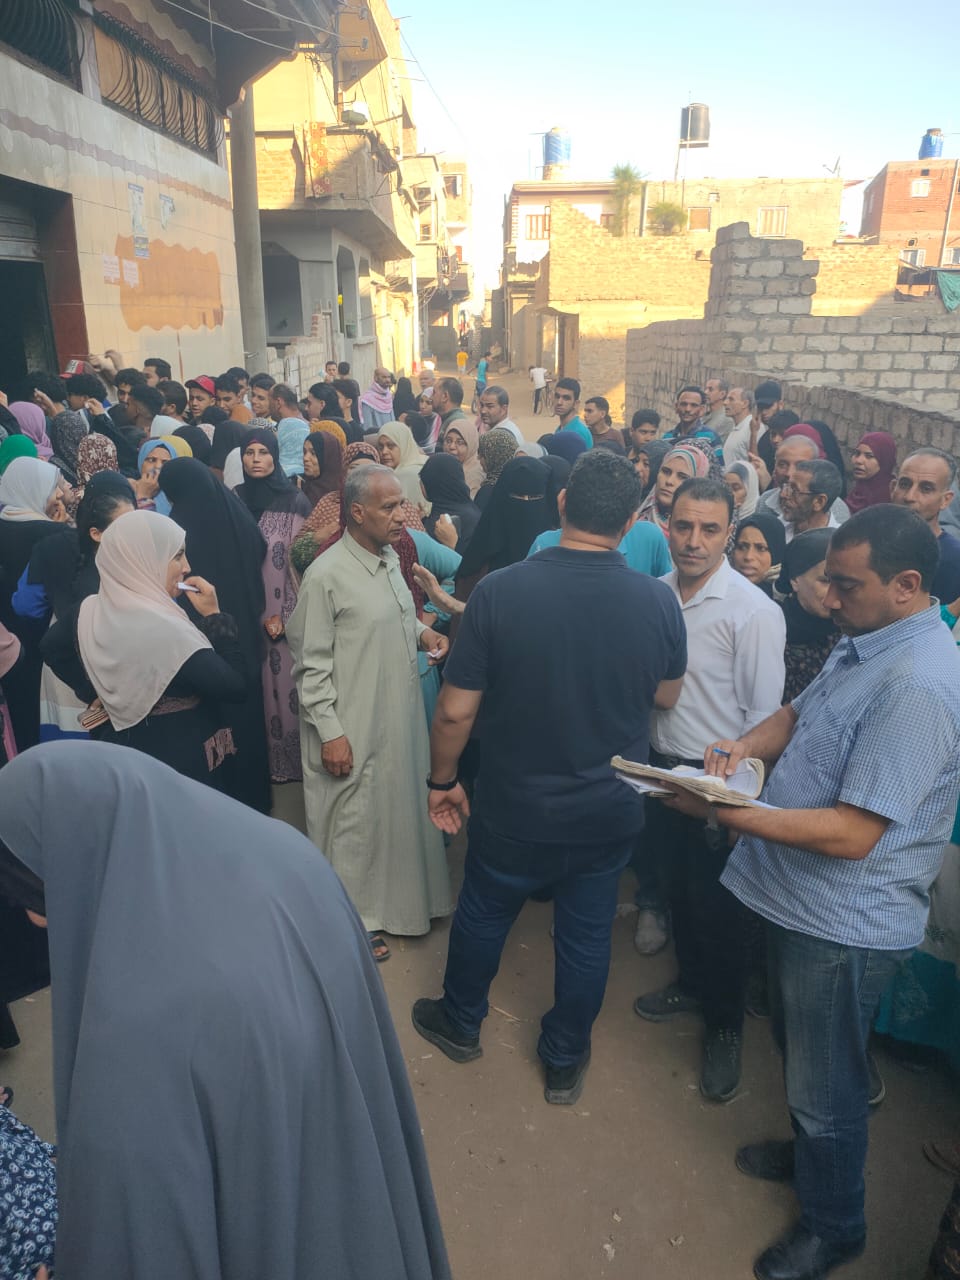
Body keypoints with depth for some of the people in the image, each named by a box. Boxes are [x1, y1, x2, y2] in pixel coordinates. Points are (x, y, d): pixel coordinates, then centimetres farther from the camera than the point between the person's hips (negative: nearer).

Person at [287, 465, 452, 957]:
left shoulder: (390, 558, 6)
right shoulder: (326, 575, -18)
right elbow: (312, 664, -15)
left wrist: (422, 631, 1)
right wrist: (330, 732, -16)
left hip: (402, 716, 8)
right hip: (354, 730, -7)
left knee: (403, 806, 19)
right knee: (355, 819, 8)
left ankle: (403, 896, 40)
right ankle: (353, 919, 28)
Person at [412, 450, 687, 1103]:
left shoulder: (500, 591, -21)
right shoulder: (659, 601, -15)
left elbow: (455, 710, -15)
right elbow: (667, 695, 3)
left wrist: (443, 780, 0)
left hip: (514, 809, -1)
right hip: (610, 813, 2)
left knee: (483, 915, 23)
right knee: (587, 934, 21)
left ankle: (461, 1023, 48)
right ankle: (565, 1060, 42)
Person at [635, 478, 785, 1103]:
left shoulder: (754, 611, -18)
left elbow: (765, 715, -15)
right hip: (661, 765, 5)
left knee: (717, 906, 9)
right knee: (679, 887, 23)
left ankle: (726, 1024, 35)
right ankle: (693, 983, 49)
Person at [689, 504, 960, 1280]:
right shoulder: (865, 643, 1)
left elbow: (853, 834, -30)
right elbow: (800, 715, 14)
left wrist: (725, 813, -29)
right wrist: (747, 744, -7)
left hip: (846, 923, -8)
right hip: (803, 897, 9)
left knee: (826, 1086, 15)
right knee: (800, 1055, 29)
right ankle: (811, 1152, 55)